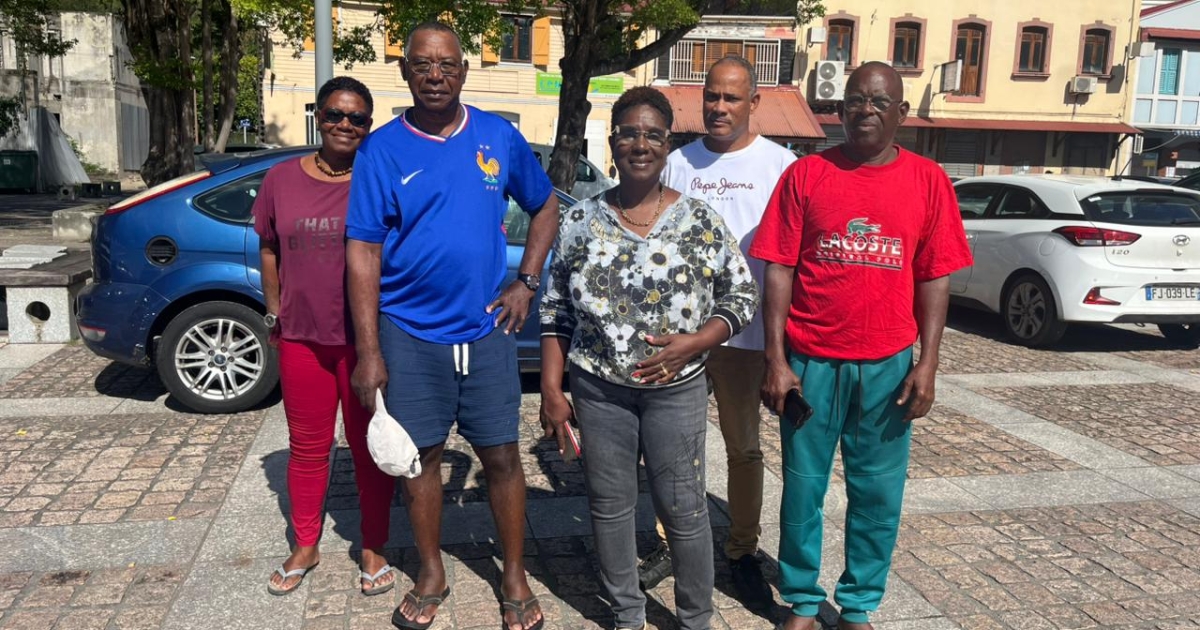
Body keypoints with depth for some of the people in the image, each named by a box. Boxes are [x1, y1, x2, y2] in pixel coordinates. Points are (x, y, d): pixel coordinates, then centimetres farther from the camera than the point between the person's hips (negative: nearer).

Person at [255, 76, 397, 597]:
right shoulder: (283, 179, 4)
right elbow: (269, 250, 13)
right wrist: (274, 313, 9)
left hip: (365, 339, -2)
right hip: (301, 338, 3)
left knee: (369, 445, 9)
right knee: (307, 447, 14)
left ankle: (373, 550, 25)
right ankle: (304, 548, 32)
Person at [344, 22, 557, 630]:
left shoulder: (500, 137, 1)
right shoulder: (382, 150, -4)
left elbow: (545, 206, 13)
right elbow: (363, 251, -5)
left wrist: (526, 282, 1)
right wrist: (369, 351, -9)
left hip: (485, 327, 1)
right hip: (410, 332, 0)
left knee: (501, 456, 6)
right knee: (420, 455, 11)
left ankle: (515, 579, 24)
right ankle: (431, 576, 30)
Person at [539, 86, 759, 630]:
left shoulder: (700, 222, -5)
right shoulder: (580, 222, 0)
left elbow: (742, 297, 0)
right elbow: (555, 313, 5)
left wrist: (693, 343, -16)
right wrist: (551, 390, 1)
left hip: (676, 391, -1)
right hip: (597, 390, 2)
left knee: (684, 510, 6)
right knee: (609, 505, 12)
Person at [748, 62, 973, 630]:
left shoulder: (928, 181, 3)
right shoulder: (805, 175, 0)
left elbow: (934, 279, 3)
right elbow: (779, 270, -2)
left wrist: (927, 364, -3)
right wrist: (776, 361, -7)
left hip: (888, 365, 1)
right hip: (811, 362, -1)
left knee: (878, 492, 11)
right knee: (803, 487, 9)